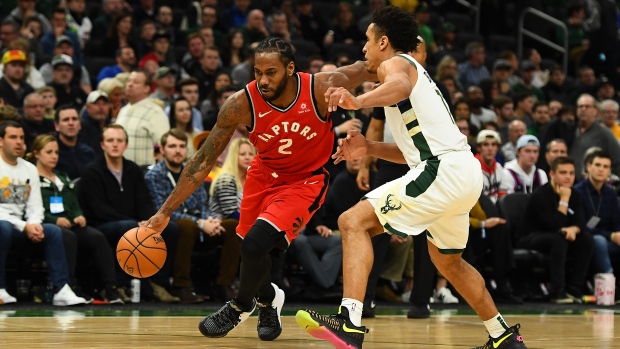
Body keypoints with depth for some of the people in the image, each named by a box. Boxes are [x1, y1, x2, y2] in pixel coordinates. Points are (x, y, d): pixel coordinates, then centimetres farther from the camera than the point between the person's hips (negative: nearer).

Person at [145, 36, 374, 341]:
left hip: (305, 180, -3)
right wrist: (166, 211, -18)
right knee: (252, 248, 9)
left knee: (255, 244, -20)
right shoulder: (241, 104, -24)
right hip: (264, 175, 3)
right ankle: (268, 299, 44)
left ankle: (242, 306, 10)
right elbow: (204, 160, -16)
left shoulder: (323, 88, -28)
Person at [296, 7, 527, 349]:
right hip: (465, 173, 10)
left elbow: (400, 86, -28)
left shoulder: (394, 63, 0)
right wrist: (369, 148, 19)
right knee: (447, 261, 30)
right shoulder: (415, 72, 29)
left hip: (442, 170, -10)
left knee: (354, 222, -15)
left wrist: (359, 101, -45)